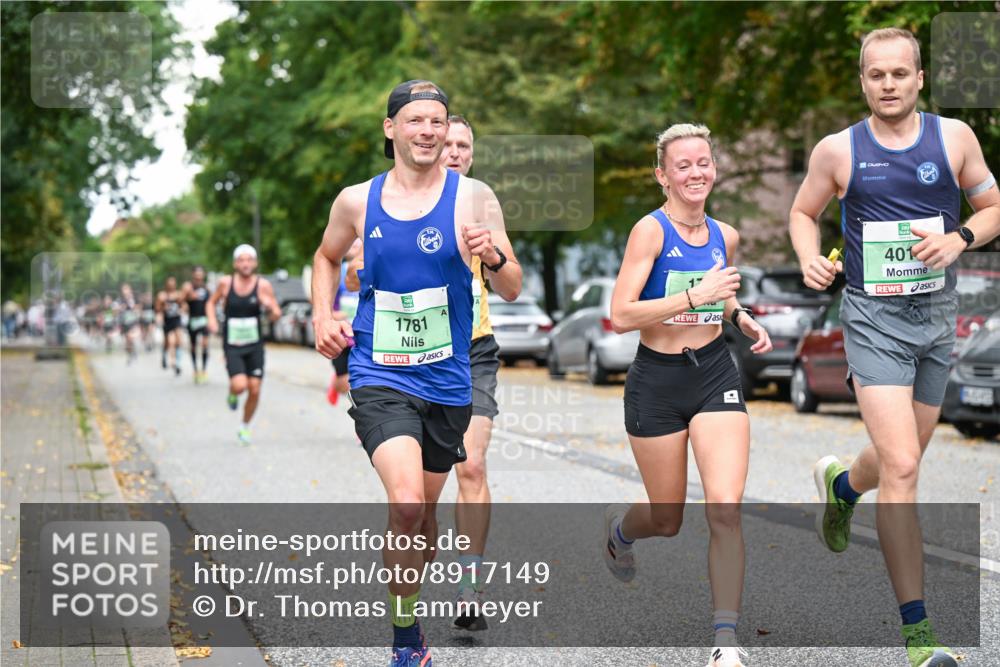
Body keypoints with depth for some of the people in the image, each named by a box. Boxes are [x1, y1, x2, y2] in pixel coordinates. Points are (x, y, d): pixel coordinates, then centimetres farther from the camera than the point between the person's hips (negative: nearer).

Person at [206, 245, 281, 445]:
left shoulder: (263, 285, -6)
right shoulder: (225, 283, -4)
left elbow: (276, 316, -3)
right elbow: (211, 302, 13)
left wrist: (270, 307, -26)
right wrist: (212, 320, -6)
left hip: (255, 346, 1)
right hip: (232, 346, -1)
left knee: (254, 389, 0)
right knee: (239, 385, -21)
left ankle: (245, 427, 24)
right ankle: (232, 395, 17)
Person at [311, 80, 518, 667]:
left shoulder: (473, 198, -4)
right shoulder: (356, 202, 1)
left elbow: (510, 291, -5)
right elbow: (328, 257, 22)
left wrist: (494, 256, -27)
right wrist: (323, 318, 7)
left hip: (447, 381, 1)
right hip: (379, 377, -1)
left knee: (425, 511, 15)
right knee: (406, 502, -22)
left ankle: (409, 608, 42)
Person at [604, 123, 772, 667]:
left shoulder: (725, 236, 5)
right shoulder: (651, 230, -12)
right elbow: (620, 316, -20)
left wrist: (743, 319, 6)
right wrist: (695, 296, -26)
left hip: (715, 376, 3)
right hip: (657, 383, -3)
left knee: (725, 509, -13)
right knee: (667, 520, 11)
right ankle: (619, 526, 48)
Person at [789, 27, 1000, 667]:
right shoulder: (838, 150, -3)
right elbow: (803, 212, 12)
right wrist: (811, 257, -8)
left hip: (937, 315, 4)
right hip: (874, 318, -3)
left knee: (903, 458, 19)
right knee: (901, 469, -15)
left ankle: (841, 482, 57)